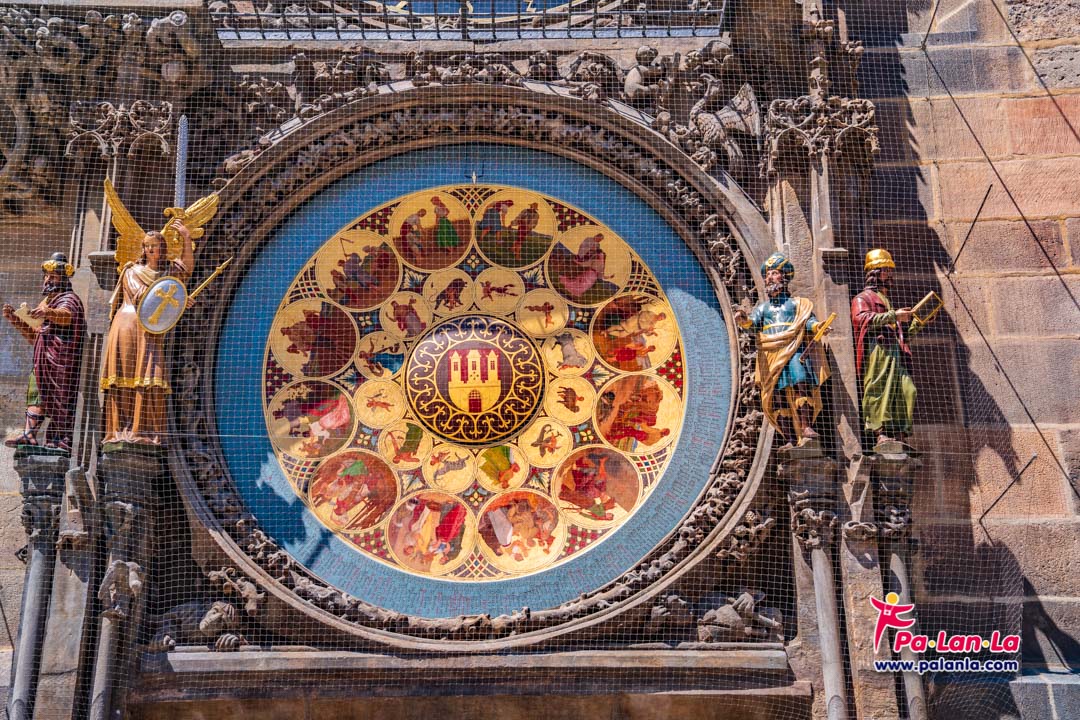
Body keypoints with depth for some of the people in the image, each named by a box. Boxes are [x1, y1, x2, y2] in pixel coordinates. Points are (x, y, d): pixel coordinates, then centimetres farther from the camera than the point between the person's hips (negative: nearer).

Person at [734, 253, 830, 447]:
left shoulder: (796, 303, 15)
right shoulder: (763, 307, 22)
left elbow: (808, 320, 1)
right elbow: (754, 321, 4)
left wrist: (817, 326, -23)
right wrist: (744, 320, -19)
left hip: (794, 351, -3)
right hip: (770, 355, 3)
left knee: (801, 384, -26)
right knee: (777, 397, -3)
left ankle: (806, 428, -26)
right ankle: (790, 439, 1)